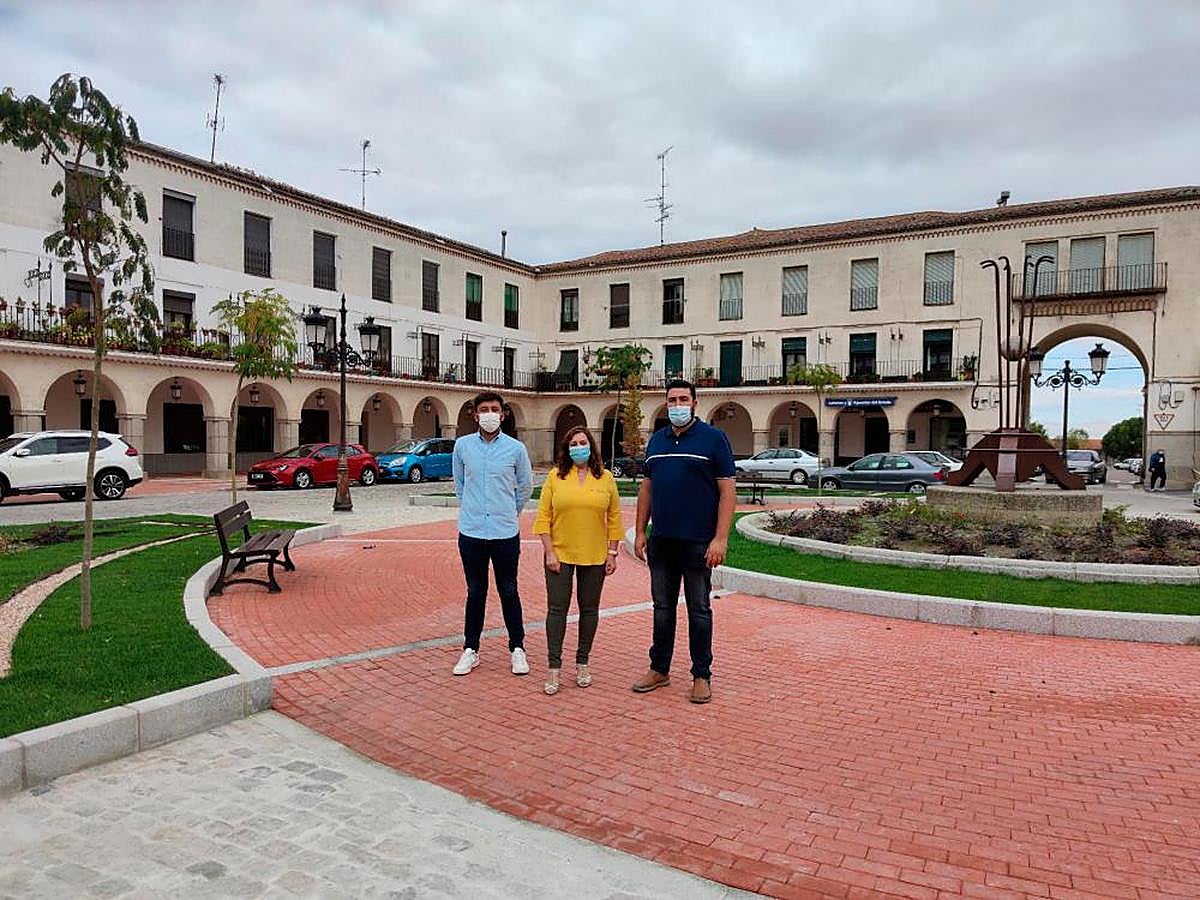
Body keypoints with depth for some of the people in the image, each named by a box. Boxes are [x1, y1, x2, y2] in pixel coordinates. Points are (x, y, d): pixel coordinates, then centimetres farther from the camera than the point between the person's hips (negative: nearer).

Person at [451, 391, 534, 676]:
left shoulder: (515, 448, -3)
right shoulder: (462, 445, 0)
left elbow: (526, 486, 11)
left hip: (506, 533, -1)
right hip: (471, 532, 1)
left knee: (509, 592, 8)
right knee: (475, 592, 11)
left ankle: (517, 649, 21)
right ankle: (470, 649, 23)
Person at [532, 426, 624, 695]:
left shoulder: (606, 478, 3)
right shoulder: (555, 477, 0)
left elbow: (614, 518, 5)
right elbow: (543, 517, -2)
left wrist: (612, 553, 1)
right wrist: (549, 552, -8)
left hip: (594, 556, 1)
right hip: (560, 555, -1)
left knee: (589, 609, 9)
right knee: (557, 608, 0)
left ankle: (582, 664, 22)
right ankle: (553, 667, 8)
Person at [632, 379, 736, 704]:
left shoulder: (713, 438, -5)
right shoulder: (656, 440, 11)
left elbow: (727, 491, -9)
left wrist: (720, 538, -16)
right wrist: (640, 532, 8)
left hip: (698, 542, -5)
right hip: (661, 541, 5)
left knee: (699, 611, 6)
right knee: (662, 608, 13)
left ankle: (701, 675, 18)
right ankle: (659, 669, 25)